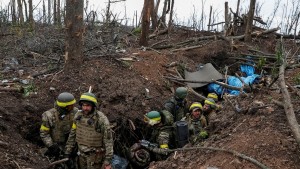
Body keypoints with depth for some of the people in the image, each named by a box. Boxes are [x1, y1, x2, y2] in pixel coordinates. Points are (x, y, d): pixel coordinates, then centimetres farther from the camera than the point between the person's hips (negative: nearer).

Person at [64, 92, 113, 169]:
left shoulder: (102, 119, -23)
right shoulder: (78, 116, -6)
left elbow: (108, 140, -19)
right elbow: (73, 134, 4)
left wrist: (108, 161, -18)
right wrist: (67, 152, 6)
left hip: (96, 155, -5)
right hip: (81, 153, 5)